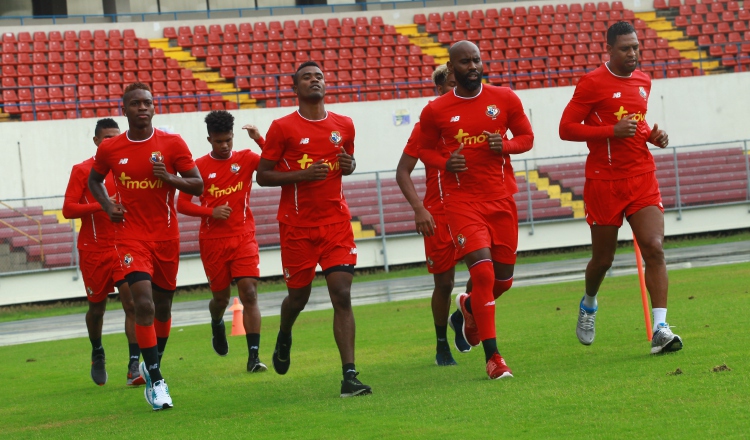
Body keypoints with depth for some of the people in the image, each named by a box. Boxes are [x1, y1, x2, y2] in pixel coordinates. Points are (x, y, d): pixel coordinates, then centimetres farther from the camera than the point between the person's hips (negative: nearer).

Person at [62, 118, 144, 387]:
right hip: (94, 250, -1)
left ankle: (134, 366, -16)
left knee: (132, 302, -14)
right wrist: (101, 206, -20)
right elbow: (68, 209, -9)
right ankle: (97, 354, 39)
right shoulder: (82, 171, -2)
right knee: (97, 307, 11)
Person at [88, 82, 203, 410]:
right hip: (131, 236, -2)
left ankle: (153, 365, 38)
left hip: (166, 236, 2)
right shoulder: (109, 149, -1)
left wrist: (169, 177, -19)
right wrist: (108, 206, 1)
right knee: (144, 303, -17)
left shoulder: (172, 144, -3)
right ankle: (155, 382, -13)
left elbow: (198, 186, -1)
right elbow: (94, 179, 19)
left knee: (162, 306, 13)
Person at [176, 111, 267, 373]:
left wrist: (259, 140, -23)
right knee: (221, 297, 10)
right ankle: (217, 325, 47)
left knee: (249, 293, -13)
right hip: (212, 241, 0)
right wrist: (211, 211, -13)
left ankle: (253, 357, -15)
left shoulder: (246, 159, 2)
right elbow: (182, 204, 1)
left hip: (243, 238, 0)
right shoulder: (199, 166, 0)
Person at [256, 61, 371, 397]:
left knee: (342, 296, -11)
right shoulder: (282, 128, -5)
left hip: (336, 222, 2)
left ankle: (349, 376, -14)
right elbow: (263, 176, -4)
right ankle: (284, 338, 46)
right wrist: (302, 175, -18)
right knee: (298, 296, 10)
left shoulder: (343, 126, 7)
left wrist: (349, 164, 0)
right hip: (298, 226, -2)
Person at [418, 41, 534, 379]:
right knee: (483, 271, -17)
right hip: (462, 201, -3)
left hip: (501, 198, 3)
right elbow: (426, 150, 12)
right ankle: (493, 357, -12)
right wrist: (445, 162, -10)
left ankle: (469, 306, 45)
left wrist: (505, 145, -12)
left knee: (503, 277, 8)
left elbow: (526, 137, 10)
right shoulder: (436, 111, 0)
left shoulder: (505, 99, 3)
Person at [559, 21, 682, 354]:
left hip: (642, 179, 4)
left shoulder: (643, 82, 12)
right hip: (604, 181, -4)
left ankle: (660, 329, -17)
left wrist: (652, 135, 7)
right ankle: (588, 305, 39)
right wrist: (612, 131, -20)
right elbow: (566, 128, -10)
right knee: (603, 258, 7)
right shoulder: (592, 83, -8)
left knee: (654, 248, -13)